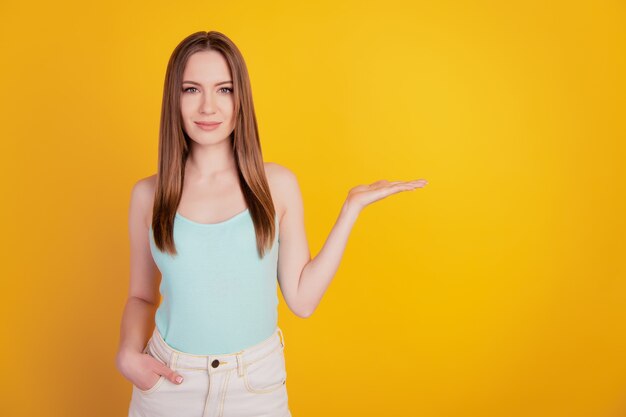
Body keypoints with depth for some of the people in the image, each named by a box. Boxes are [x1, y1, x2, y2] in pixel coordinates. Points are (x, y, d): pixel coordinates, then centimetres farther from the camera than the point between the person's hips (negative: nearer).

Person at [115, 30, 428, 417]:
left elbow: (302, 299, -7)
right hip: (170, 382, 1)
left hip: (256, 384, 0)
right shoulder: (148, 195, -5)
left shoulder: (277, 184, -6)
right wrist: (128, 353, -13)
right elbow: (142, 296, 6)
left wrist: (352, 208, -8)